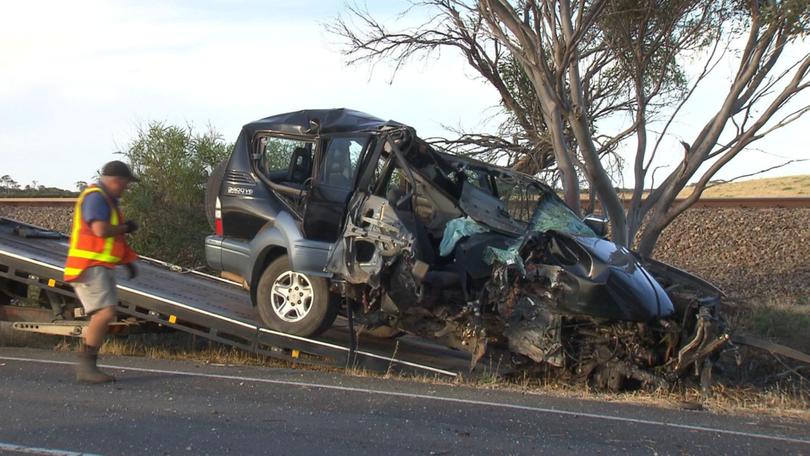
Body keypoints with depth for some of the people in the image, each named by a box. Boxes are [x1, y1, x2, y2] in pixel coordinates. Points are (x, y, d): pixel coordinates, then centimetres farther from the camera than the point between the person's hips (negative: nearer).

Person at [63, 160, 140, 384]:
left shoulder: (108, 200, 21)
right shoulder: (95, 197, -12)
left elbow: (116, 238, 26)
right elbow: (100, 230, -26)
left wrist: (129, 261, 16)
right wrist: (125, 227, -9)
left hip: (102, 269, 11)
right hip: (89, 268, -11)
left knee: (102, 317, 7)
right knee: (105, 313, -19)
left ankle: (88, 368, 9)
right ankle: (85, 365, -15)